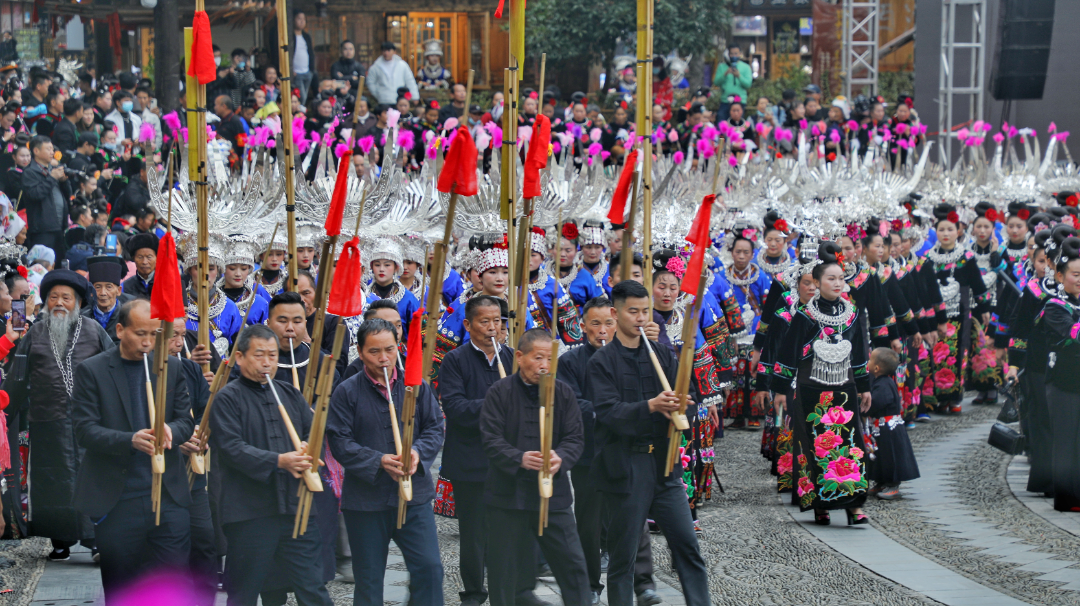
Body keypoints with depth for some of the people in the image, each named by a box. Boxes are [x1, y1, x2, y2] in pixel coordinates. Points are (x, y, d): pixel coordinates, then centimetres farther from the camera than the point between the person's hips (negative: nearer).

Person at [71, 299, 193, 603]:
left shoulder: (171, 368, 10)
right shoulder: (91, 371, 0)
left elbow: (187, 421, 8)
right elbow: (85, 430, -8)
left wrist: (170, 430, -17)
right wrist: (130, 441, -25)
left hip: (168, 496, 2)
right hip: (116, 503, -2)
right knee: (120, 592, 7)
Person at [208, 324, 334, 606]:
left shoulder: (291, 395, 16)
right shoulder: (228, 399, -2)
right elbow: (231, 448, -13)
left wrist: (307, 457, -8)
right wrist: (279, 461, -23)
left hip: (296, 508, 4)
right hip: (249, 512, -4)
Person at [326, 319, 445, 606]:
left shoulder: (416, 386, 4)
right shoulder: (347, 393, -5)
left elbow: (435, 428, 5)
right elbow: (340, 442, -9)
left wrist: (418, 452, -15)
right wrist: (378, 461, -22)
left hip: (414, 496, 2)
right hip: (365, 499, -2)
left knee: (429, 567, -3)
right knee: (368, 578, 8)